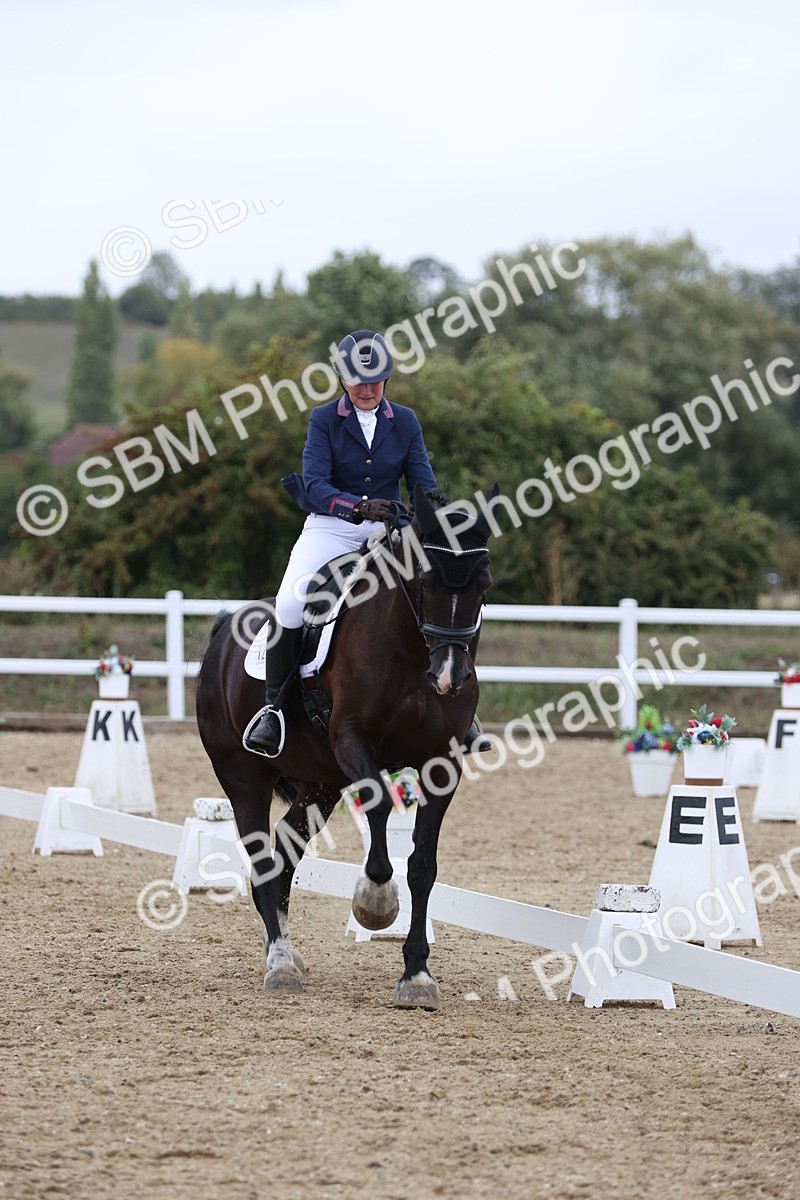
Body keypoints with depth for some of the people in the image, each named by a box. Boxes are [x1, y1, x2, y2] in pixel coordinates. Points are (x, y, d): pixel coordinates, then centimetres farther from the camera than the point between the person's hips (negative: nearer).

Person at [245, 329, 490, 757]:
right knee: (290, 602, -28)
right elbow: (314, 486, -13)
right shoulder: (324, 420, -2)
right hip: (331, 527, -2)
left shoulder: (405, 422, 7)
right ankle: (273, 708, -13)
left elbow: (425, 484, 3)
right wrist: (358, 507, -32)